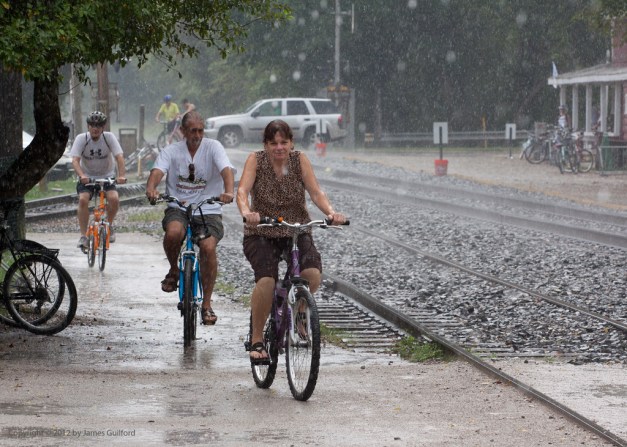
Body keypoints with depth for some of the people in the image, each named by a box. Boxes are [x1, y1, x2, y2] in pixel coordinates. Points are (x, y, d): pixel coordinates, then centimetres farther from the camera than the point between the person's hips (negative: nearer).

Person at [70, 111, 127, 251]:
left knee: (114, 199, -23)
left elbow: (119, 157, -22)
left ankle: (109, 225, 6)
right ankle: (83, 235, -17)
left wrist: (122, 175, -39)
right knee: (83, 199, -26)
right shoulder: (81, 139, -15)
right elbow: (75, 160, -24)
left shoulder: (109, 137, -13)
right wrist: (81, 176, -43)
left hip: (107, 176, 0)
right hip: (87, 177, 0)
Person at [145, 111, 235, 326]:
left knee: (209, 247, -25)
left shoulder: (213, 147, -1)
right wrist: (151, 189, -36)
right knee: (173, 232, -34)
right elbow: (157, 171, -12)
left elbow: (227, 170, -16)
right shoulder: (172, 151, 4)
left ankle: (206, 305, -11)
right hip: (178, 208, 1)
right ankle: (173, 271, 0)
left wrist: (228, 192, -38)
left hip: (208, 211, -1)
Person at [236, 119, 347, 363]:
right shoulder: (256, 160, -7)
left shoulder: (300, 160, -3)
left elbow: (316, 192, -11)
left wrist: (331, 212, -31)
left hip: (297, 232, 2)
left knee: (313, 274, -26)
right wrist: (246, 212, -43)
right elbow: (242, 191, -21)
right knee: (266, 281, -28)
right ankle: (257, 340, -9)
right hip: (261, 234, -2)